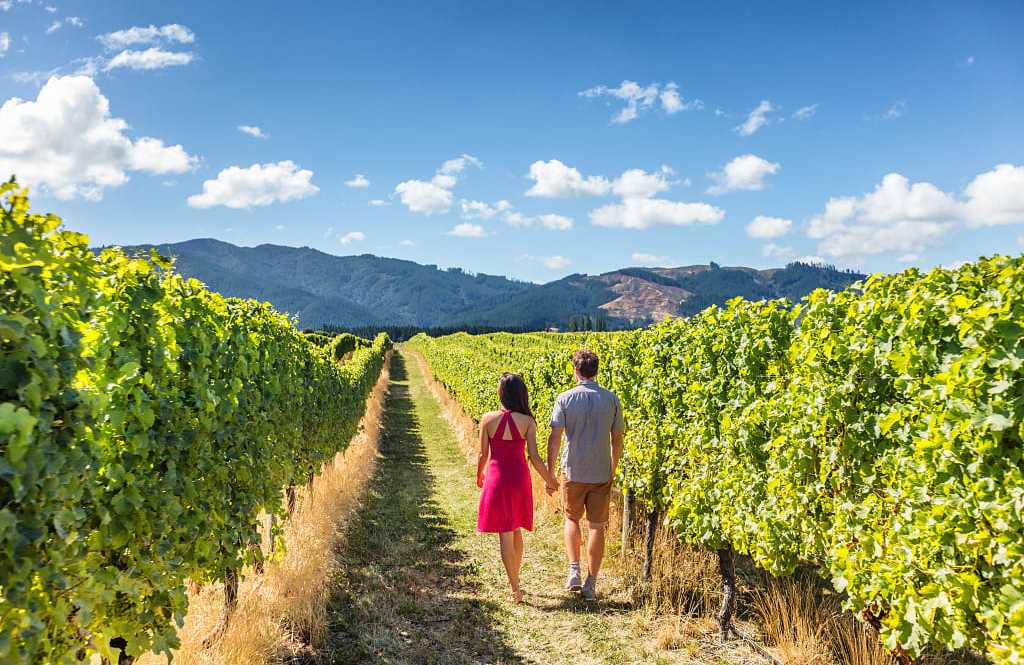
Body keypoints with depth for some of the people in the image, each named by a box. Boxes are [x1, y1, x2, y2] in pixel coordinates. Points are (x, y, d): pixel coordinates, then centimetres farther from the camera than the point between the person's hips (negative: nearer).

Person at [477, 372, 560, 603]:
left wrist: (479, 475, 16)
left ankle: (515, 588, 5)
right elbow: (534, 457, -11)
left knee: (505, 534, 4)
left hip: (496, 478, -2)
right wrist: (549, 480, 4)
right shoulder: (527, 421, -9)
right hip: (519, 478, 2)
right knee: (516, 531, 21)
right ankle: (514, 579, 35)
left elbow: (483, 454, -3)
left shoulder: (488, 419, -10)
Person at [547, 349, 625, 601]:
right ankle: (591, 583, 11)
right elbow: (617, 438, 3)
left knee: (572, 519, 20)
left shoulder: (565, 398, -9)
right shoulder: (611, 399, -2)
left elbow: (555, 438, -11)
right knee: (597, 526, 8)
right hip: (601, 474, 1)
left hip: (573, 472, -1)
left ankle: (574, 571, 8)